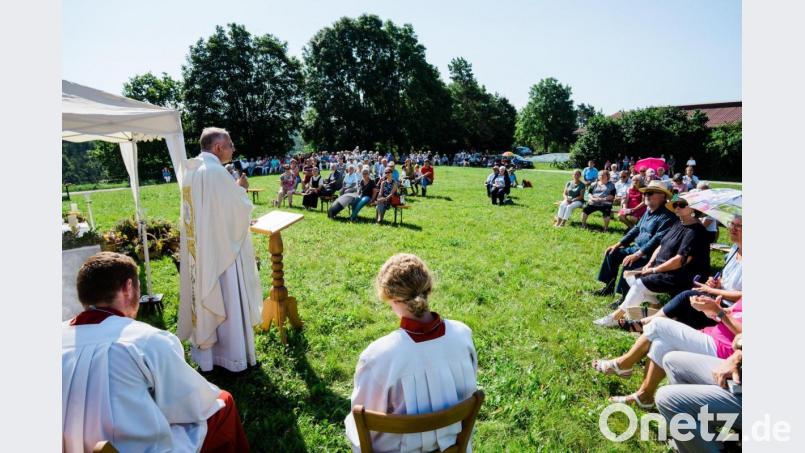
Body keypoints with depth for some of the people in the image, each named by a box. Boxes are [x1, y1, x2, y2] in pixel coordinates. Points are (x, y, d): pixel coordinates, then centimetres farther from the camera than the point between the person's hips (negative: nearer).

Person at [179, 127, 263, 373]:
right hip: (221, 248, -9)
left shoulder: (191, 171, 8)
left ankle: (204, 348, 33)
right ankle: (232, 356, 16)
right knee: (226, 301, 3)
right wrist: (241, 191, 4)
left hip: (198, 249, 9)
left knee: (205, 296, 18)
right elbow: (241, 208, -15)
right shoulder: (215, 171, -20)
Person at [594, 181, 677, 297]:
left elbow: (658, 239, -28)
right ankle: (609, 287, 16)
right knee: (612, 253, 8)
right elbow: (636, 229, 19)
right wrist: (618, 244, 12)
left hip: (650, 254, -10)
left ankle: (625, 297, -16)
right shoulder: (648, 211, 12)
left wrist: (637, 254, -32)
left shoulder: (667, 216, -19)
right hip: (637, 248, 10)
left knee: (629, 264, -32)